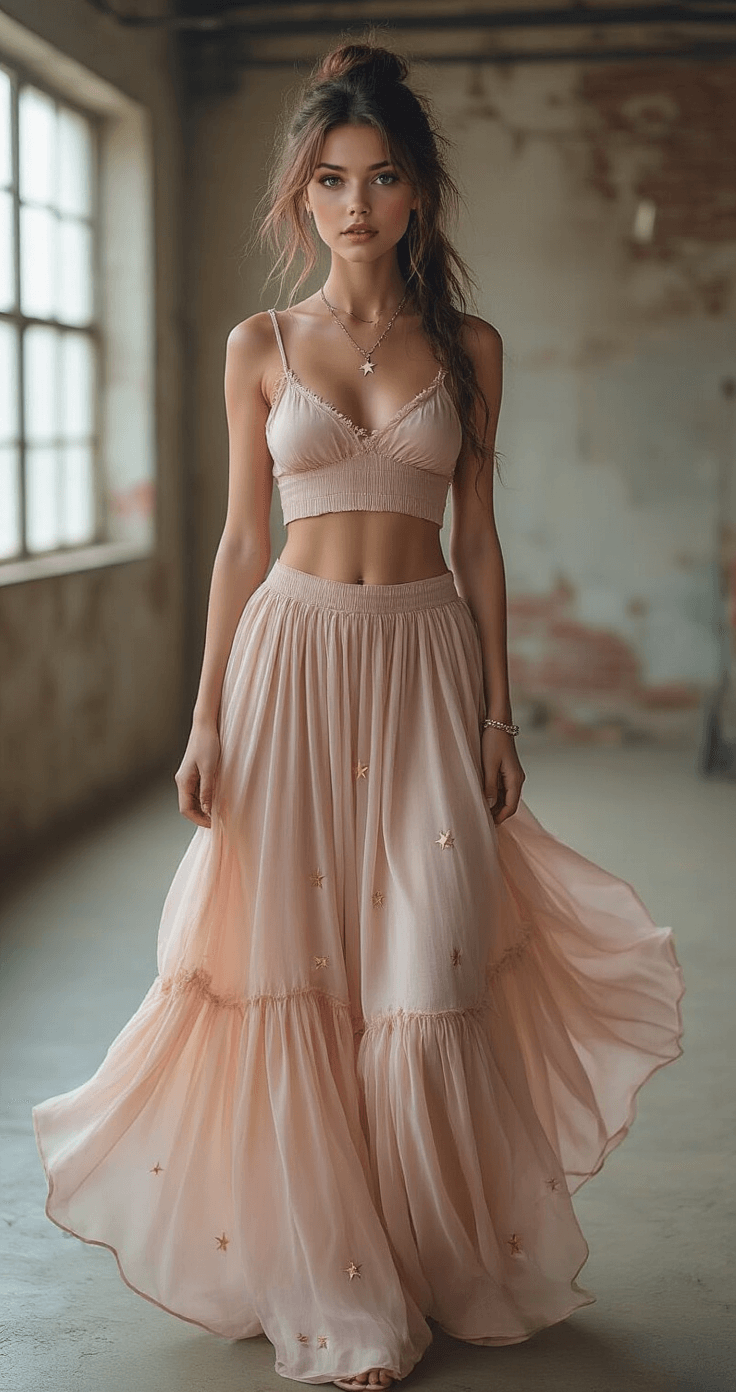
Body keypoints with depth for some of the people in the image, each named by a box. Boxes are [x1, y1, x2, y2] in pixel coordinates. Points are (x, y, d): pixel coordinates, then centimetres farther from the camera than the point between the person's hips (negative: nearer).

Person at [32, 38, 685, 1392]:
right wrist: (207, 719, 0)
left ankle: (439, 1260, 22)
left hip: (426, 661, 0)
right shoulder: (261, 347, 5)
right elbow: (240, 540, 5)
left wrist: (499, 712, 3)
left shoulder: (467, 347, 6)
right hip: (293, 658, 0)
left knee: (427, 979, 0)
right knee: (297, 969, 1)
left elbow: (477, 537, 7)